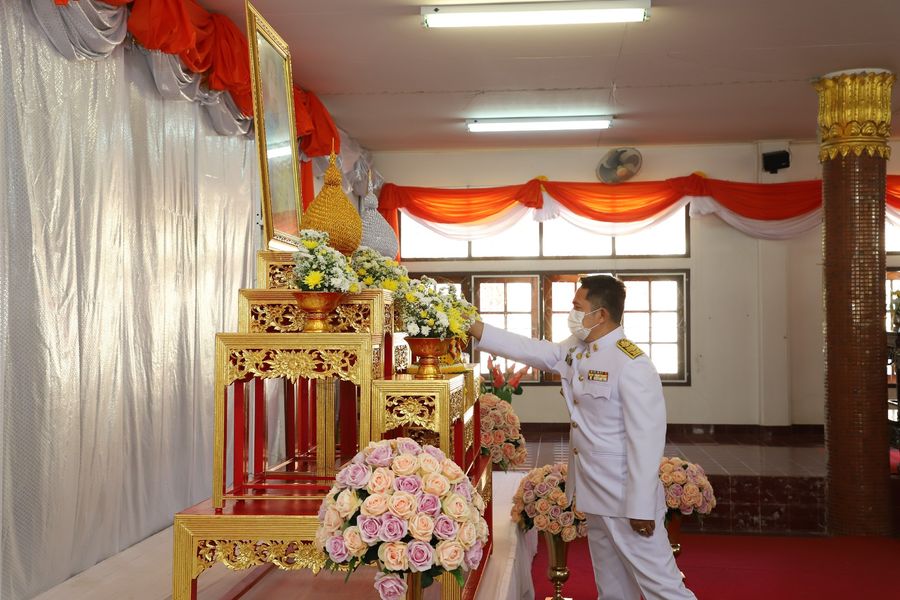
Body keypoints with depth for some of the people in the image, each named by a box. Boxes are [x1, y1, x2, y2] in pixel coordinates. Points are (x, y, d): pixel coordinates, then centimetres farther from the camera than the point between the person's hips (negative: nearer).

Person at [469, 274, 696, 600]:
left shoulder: (632, 365, -21)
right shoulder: (575, 352, 5)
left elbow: (646, 440, -22)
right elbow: (529, 350, 13)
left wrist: (641, 508, -20)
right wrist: (472, 326, 8)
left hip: (627, 500, -9)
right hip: (595, 498, 9)